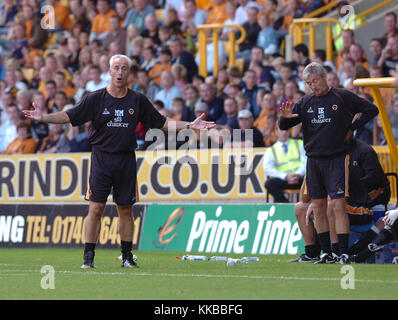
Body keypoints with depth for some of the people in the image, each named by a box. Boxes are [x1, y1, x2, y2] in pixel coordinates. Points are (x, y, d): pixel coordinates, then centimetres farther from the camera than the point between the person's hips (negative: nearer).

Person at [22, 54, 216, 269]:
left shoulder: (138, 101, 6)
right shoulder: (96, 98, 0)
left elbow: (161, 122, 13)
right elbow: (70, 116, -6)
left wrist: (189, 125, 7)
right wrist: (43, 117, -20)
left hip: (126, 160, 2)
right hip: (101, 157, -2)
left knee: (125, 209, 7)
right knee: (96, 207, -8)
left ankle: (127, 257, 17)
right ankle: (88, 257, -3)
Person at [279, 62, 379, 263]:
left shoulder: (343, 97, -2)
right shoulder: (305, 102, 10)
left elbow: (371, 110, 3)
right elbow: (284, 127, 10)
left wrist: (352, 128, -1)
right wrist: (285, 117, -13)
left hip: (336, 159, -5)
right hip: (313, 160, 5)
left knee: (338, 205, -11)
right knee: (318, 207, 5)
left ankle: (343, 253, -12)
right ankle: (326, 252, 12)